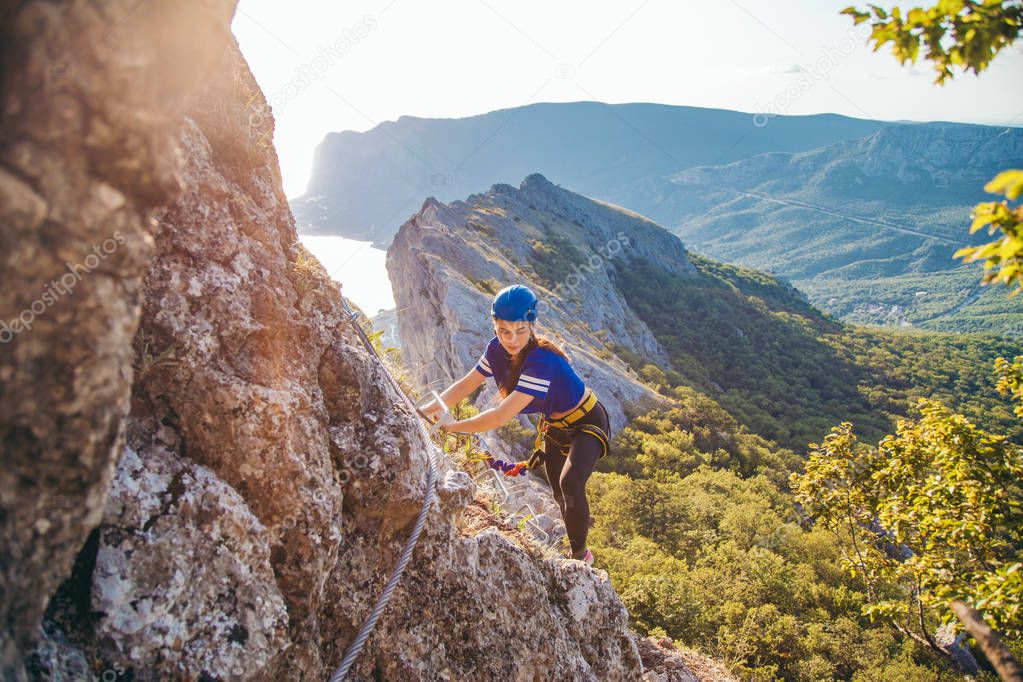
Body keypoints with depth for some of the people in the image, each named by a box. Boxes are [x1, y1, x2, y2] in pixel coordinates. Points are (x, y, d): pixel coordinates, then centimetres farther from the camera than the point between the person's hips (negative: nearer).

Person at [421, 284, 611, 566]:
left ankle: (580, 556, -6)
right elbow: (465, 384, -8)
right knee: (559, 496, 18)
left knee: (570, 485, -29)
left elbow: (500, 417, -43)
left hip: (586, 423, -7)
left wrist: (448, 427, -38)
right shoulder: (497, 349, -17)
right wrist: (426, 410, -21)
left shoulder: (542, 360, -40)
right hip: (554, 425, 7)